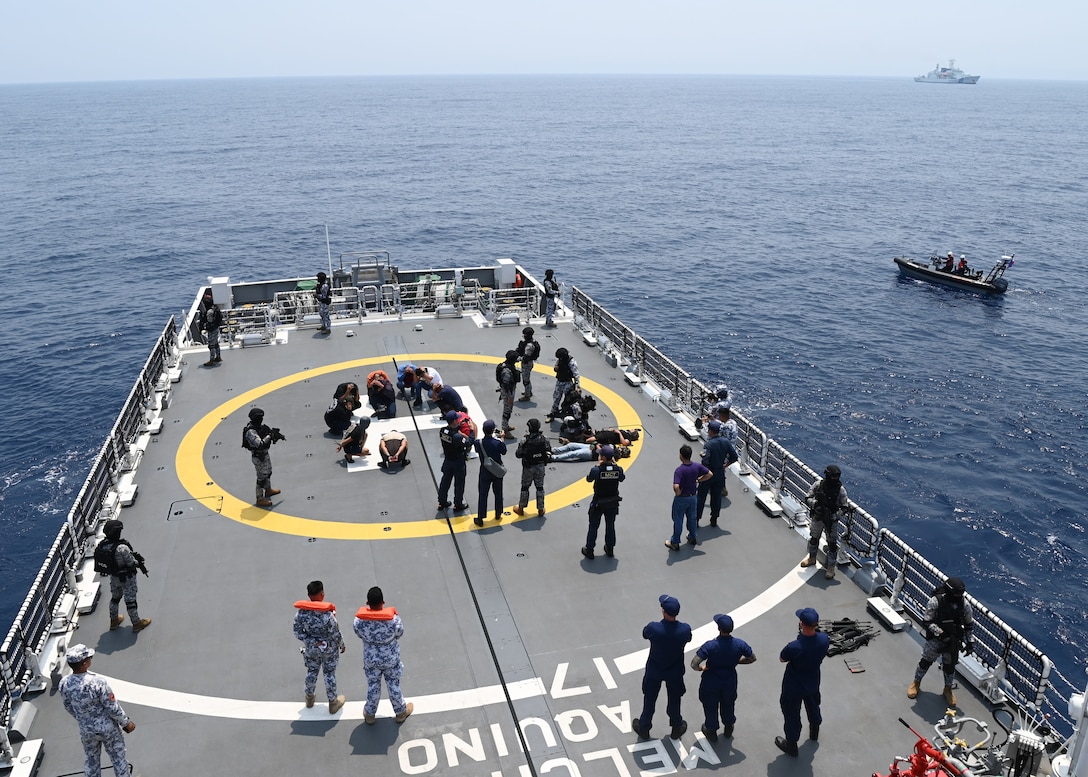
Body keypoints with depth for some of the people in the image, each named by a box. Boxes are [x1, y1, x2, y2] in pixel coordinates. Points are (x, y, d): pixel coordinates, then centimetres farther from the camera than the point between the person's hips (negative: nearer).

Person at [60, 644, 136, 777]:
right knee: (117, 756, 18)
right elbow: (112, 708, -21)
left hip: (86, 730, 4)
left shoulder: (64, 684, -17)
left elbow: (69, 707, 1)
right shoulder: (97, 682, -32)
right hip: (107, 728, -4)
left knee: (91, 759, 24)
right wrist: (126, 723, -5)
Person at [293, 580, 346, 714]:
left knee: (311, 672, 25)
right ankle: (333, 703, 31)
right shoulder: (327, 614, -30)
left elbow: (297, 633, -12)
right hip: (329, 649, -3)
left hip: (311, 649, 3)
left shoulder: (301, 613, -19)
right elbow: (336, 634, -19)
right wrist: (342, 645, -1)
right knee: (329, 674, 15)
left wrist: (312, 642, -10)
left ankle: (309, 698, 47)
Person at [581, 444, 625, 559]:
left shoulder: (597, 470, -26)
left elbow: (589, 479, -7)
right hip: (613, 503, 3)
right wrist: (614, 464, 4)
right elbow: (622, 478, 5)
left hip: (598, 503, -3)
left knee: (593, 527, 15)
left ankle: (589, 550, 27)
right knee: (610, 526, 22)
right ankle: (610, 549, 36)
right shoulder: (618, 469, -16)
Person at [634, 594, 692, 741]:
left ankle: (644, 728, 41)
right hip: (675, 671, 1)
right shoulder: (685, 629, -28)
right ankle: (677, 728, 46)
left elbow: (644, 635, -8)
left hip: (654, 670, -1)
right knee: (674, 700, 25)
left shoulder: (653, 628, -33)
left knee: (649, 700, 22)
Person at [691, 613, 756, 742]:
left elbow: (694, 664, -31)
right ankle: (728, 728, 53)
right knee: (728, 705, 30)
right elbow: (752, 658, -5)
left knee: (711, 707, 23)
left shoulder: (710, 646, -32)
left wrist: (701, 668, -9)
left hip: (711, 682, -3)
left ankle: (711, 731, 44)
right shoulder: (739, 644, -23)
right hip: (730, 682, 3)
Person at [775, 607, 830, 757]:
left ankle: (791, 745, 40)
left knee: (792, 715, 19)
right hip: (813, 682, 5)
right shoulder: (824, 639, -25)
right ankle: (814, 732, 60)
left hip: (793, 687, -5)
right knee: (813, 706, 33)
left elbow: (782, 659, -17)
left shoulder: (794, 647, -40)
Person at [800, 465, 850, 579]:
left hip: (832, 520, -2)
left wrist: (834, 516, -26)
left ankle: (831, 567, 19)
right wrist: (815, 503, -28)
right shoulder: (818, 485, -13)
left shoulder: (840, 490, -16)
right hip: (817, 518, 2)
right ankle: (812, 558, 46)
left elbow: (844, 508, -13)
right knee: (813, 539, 22)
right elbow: (807, 499, -8)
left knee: (832, 544, 3)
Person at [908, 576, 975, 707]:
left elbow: (969, 625, 1)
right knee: (926, 661, 12)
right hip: (935, 638, -2)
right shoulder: (935, 601, -24)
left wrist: (970, 642, 0)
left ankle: (948, 689, 41)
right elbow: (928, 622, -18)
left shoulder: (964, 604, -13)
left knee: (950, 665, 15)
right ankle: (916, 682, 37)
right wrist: (940, 633, -28)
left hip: (953, 641, 3)